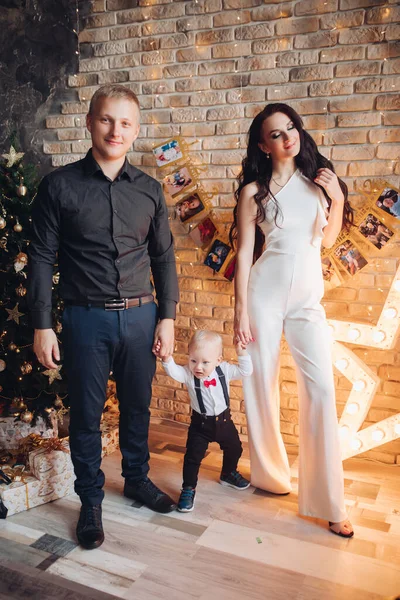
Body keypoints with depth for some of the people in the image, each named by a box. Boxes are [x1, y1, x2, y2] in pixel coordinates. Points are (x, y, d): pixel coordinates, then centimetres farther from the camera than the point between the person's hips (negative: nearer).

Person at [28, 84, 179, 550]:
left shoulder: (149, 190, 5)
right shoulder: (59, 186, -3)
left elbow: (164, 257, 8)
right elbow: (41, 259, -3)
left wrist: (167, 318, 3)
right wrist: (42, 326, -7)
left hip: (140, 317, 3)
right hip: (87, 319, -2)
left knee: (137, 406, 16)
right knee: (86, 415, 9)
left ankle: (137, 479, 39)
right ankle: (90, 501, 28)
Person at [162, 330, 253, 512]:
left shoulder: (224, 370, -15)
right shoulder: (188, 374, -22)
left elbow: (245, 371, -12)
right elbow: (173, 372, -40)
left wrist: (242, 353, -23)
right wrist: (167, 357, -58)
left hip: (224, 421, 3)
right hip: (201, 424, -3)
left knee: (234, 448, 22)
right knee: (193, 457, -5)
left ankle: (229, 474, 51)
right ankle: (188, 489, 15)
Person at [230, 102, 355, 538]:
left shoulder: (318, 179, 8)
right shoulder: (254, 191, -1)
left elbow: (328, 240, 14)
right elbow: (244, 253, -2)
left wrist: (338, 198, 1)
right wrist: (241, 312, -6)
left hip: (308, 297, 2)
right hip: (265, 293, -2)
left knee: (320, 388, -5)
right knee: (261, 384, 4)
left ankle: (327, 500, 7)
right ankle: (269, 474, 27)